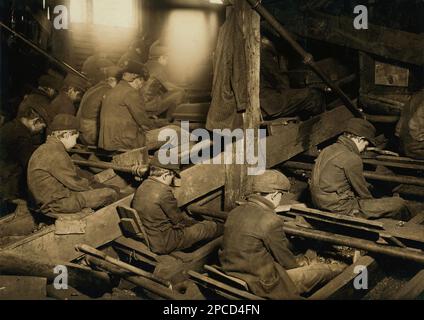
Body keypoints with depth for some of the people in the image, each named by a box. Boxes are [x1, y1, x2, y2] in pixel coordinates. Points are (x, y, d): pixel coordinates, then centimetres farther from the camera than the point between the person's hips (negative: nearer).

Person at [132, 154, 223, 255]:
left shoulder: (144, 186, 0)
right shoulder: (163, 192, -26)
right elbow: (179, 221, -13)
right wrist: (197, 223, 7)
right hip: (164, 244, -8)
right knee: (211, 226, 2)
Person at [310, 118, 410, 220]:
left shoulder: (328, 150, 8)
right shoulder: (351, 159, -19)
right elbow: (363, 192, -8)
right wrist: (373, 203, 11)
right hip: (341, 209, -9)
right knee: (399, 204, -6)